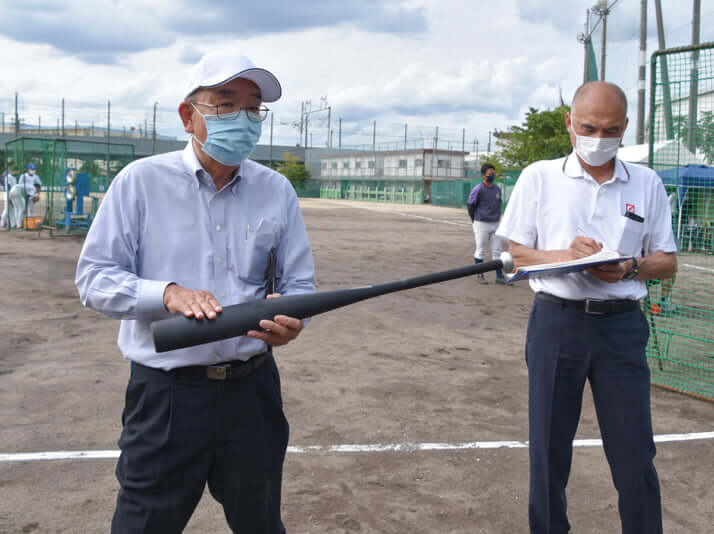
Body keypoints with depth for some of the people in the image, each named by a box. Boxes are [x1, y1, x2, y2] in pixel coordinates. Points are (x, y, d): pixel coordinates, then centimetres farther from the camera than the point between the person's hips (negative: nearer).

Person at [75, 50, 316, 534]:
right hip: (165, 394, -2)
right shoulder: (141, 181, -4)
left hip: (252, 389, 3)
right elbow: (94, 278, -5)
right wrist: (168, 293, -23)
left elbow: (299, 283, 8)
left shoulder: (277, 191, 4)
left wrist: (290, 320, -16)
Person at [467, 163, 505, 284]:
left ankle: (499, 276, 9)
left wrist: (497, 218, 14)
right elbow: (470, 205, -4)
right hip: (481, 224, -6)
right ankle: (480, 275, 14)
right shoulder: (478, 190, -11)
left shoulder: (497, 189, 8)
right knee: (480, 251, 3)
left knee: (497, 251, 5)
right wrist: (476, 221, 5)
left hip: (495, 224, 6)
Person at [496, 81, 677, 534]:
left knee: (635, 455, 1)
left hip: (622, 327, 1)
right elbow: (518, 254, 5)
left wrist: (629, 268, -11)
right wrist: (567, 255, -14)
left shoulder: (647, 184, 8)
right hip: (557, 323, 0)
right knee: (549, 449, 7)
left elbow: (668, 262, 10)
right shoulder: (539, 177, 5)